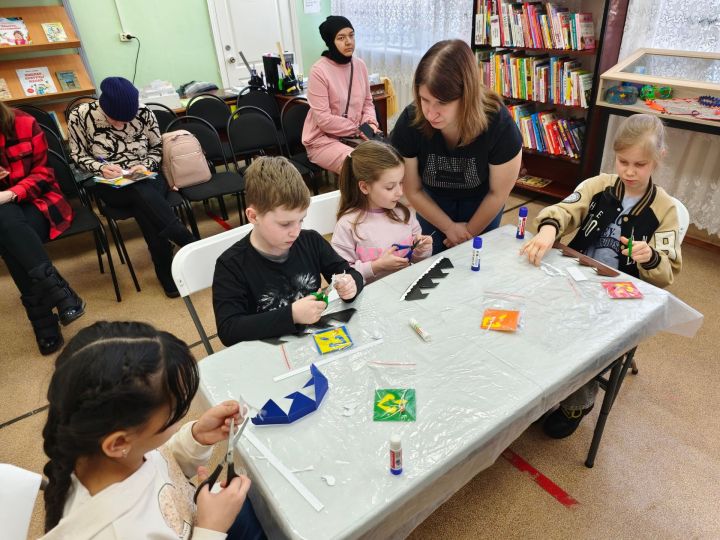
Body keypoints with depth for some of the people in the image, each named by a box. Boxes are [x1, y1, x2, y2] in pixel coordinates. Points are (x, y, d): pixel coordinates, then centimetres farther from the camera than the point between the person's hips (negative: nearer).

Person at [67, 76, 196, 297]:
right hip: (111, 186, -1)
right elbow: (79, 155, 2)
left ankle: (168, 274, -25)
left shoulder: (143, 113, -6)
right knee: (144, 195, -35)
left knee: (143, 205, -33)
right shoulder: (80, 115, -8)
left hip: (147, 179, 1)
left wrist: (146, 166, -12)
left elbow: (157, 148, 7)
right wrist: (102, 168, -17)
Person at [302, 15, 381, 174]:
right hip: (323, 139, -6)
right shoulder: (319, 71, -15)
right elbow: (324, 120, -19)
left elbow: (367, 102, 13)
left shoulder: (360, 65, 4)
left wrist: (370, 124, -8)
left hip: (356, 134, 6)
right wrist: (359, 130, -15)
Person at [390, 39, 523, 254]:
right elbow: (413, 191, -16)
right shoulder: (409, 121, -31)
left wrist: (471, 231, -6)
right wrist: (449, 227, -9)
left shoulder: (498, 123, -33)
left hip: (480, 204, -1)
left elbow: (498, 193, -17)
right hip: (432, 204, 1)